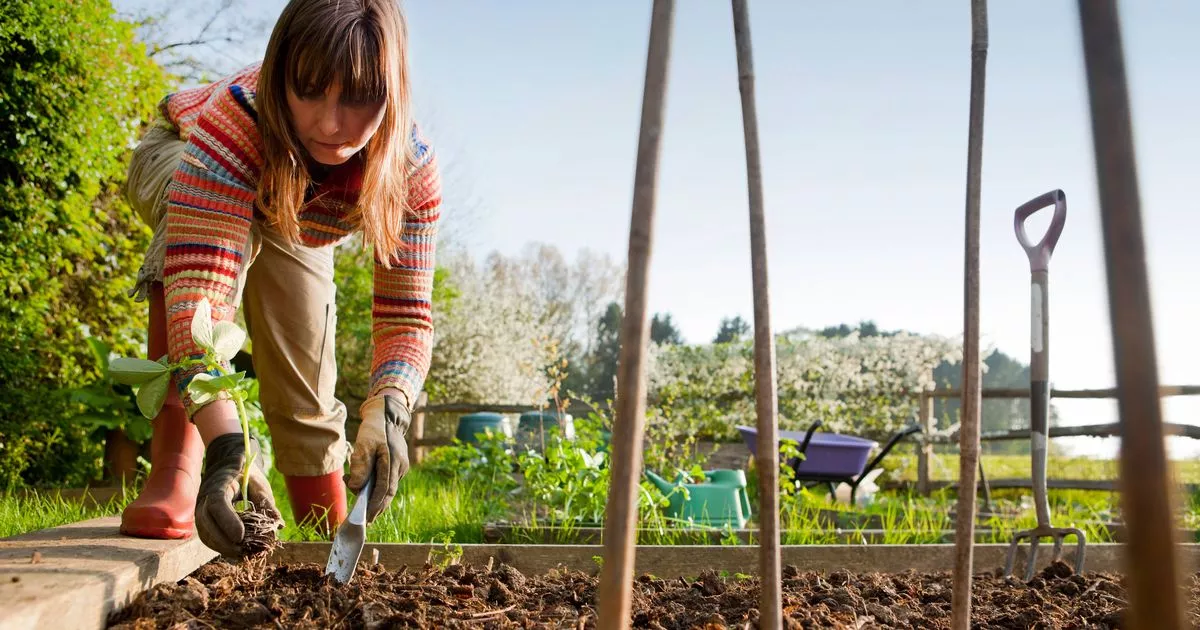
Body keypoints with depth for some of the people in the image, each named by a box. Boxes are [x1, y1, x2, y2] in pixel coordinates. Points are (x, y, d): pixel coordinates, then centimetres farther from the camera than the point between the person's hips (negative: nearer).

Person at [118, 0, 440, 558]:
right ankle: (173, 470, -38)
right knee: (218, 222, -40)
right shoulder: (237, 115, -47)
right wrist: (224, 448, -67)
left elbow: (406, 314, -35)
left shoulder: (411, 169, -35)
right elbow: (198, 284, -56)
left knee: (307, 399, -8)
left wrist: (385, 413, -55)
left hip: (294, 231, 3)